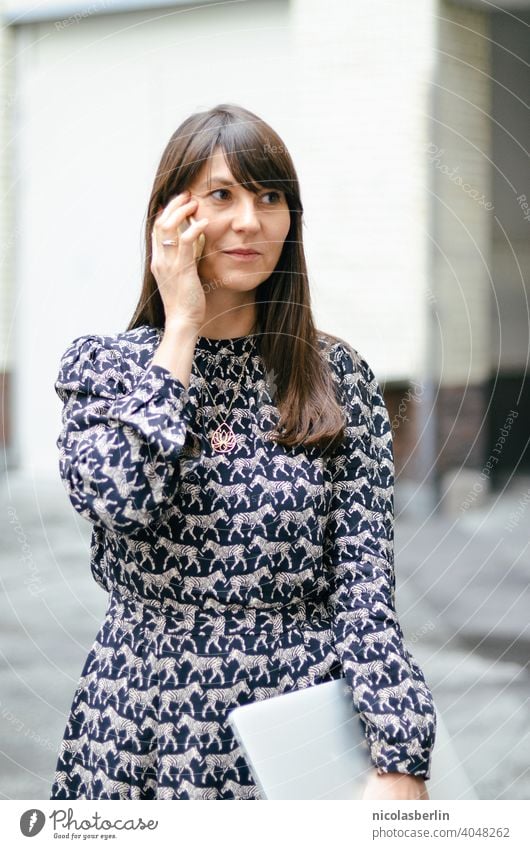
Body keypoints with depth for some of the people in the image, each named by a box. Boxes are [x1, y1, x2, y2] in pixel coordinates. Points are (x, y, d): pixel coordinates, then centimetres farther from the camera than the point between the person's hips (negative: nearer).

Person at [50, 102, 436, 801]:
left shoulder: (338, 374, 1)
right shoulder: (101, 363, 0)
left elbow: (365, 583, -6)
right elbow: (121, 501, -21)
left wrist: (400, 761, -17)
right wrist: (181, 327, -13)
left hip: (306, 719, 1)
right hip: (150, 719, 0)